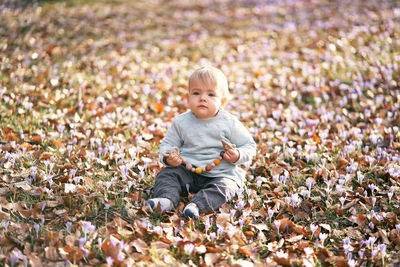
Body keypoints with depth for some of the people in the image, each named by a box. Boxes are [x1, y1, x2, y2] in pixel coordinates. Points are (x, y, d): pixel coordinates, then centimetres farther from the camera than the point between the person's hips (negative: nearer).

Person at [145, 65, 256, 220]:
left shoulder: (230, 124, -7)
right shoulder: (181, 122, 0)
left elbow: (249, 146, 1)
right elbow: (168, 143, 8)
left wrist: (238, 156, -20)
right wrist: (168, 157, -14)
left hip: (221, 173, -2)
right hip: (187, 171, 3)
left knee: (223, 187, -30)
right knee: (166, 174, -15)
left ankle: (196, 205, -45)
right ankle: (167, 199, -35)